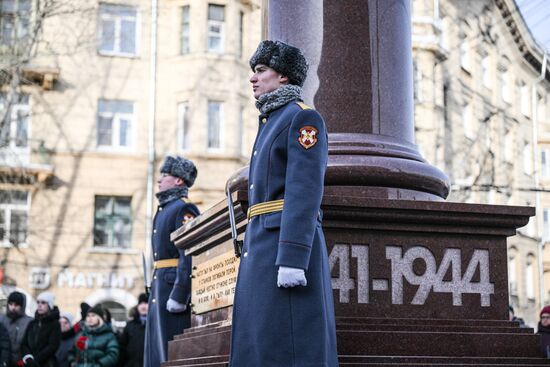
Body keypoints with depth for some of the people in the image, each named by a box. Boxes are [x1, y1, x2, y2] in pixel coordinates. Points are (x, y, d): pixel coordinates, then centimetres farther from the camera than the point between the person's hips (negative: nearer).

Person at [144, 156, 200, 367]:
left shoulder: (183, 209, -9)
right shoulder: (164, 209, 20)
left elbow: (189, 255, -18)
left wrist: (178, 294, -23)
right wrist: (155, 287, 18)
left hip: (175, 284, -10)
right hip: (160, 284, 10)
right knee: (157, 346, 10)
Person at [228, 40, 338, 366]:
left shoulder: (303, 117, -4)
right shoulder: (272, 123, 25)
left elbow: (305, 191, -15)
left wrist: (292, 258, -23)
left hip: (289, 244, -10)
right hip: (264, 247, 10)